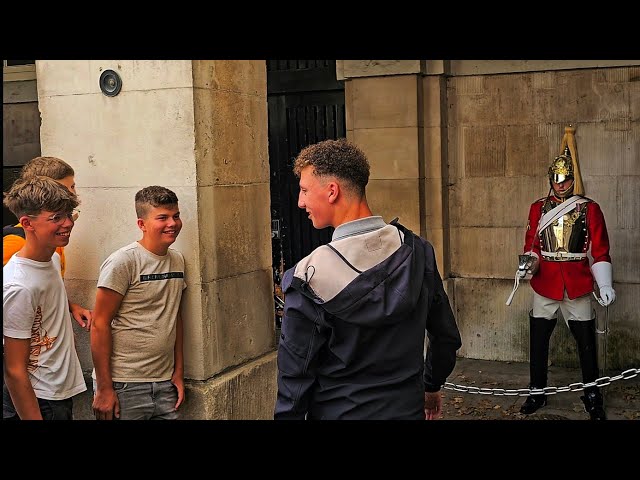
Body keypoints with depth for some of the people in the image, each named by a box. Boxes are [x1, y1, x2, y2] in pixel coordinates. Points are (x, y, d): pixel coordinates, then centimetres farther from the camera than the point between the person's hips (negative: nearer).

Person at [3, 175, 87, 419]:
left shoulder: (53, 260, 1)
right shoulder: (18, 287, -25)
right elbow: (15, 371, -22)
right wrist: (33, 418, -21)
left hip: (62, 391, 8)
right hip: (35, 401, -8)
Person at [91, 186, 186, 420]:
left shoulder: (177, 260, 9)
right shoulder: (123, 262, -12)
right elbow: (100, 324, -13)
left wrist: (178, 372, 11)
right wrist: (104, 389, -14)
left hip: (164, 383, 6)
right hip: (124, 386, -6)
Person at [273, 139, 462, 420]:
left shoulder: (309, 279, -22)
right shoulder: (417, 252, -8)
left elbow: (296, 375, -17)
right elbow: (447, 337, 4)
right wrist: (432, 387, 19)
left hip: (339, 412, -3)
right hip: (408, 408, 4)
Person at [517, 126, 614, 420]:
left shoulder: (589, 209, 0)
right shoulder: (538, 208, 6)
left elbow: (600, 250, -1)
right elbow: (531, 245, 9)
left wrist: (605, 285, -9)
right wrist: (528, 264, -12)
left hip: (578, 287, -2)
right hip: (545, 286, 2)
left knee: (586, 342, 5)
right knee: (538, 341, 7)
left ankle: (592, 397, 19)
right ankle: (537, 393, 23)